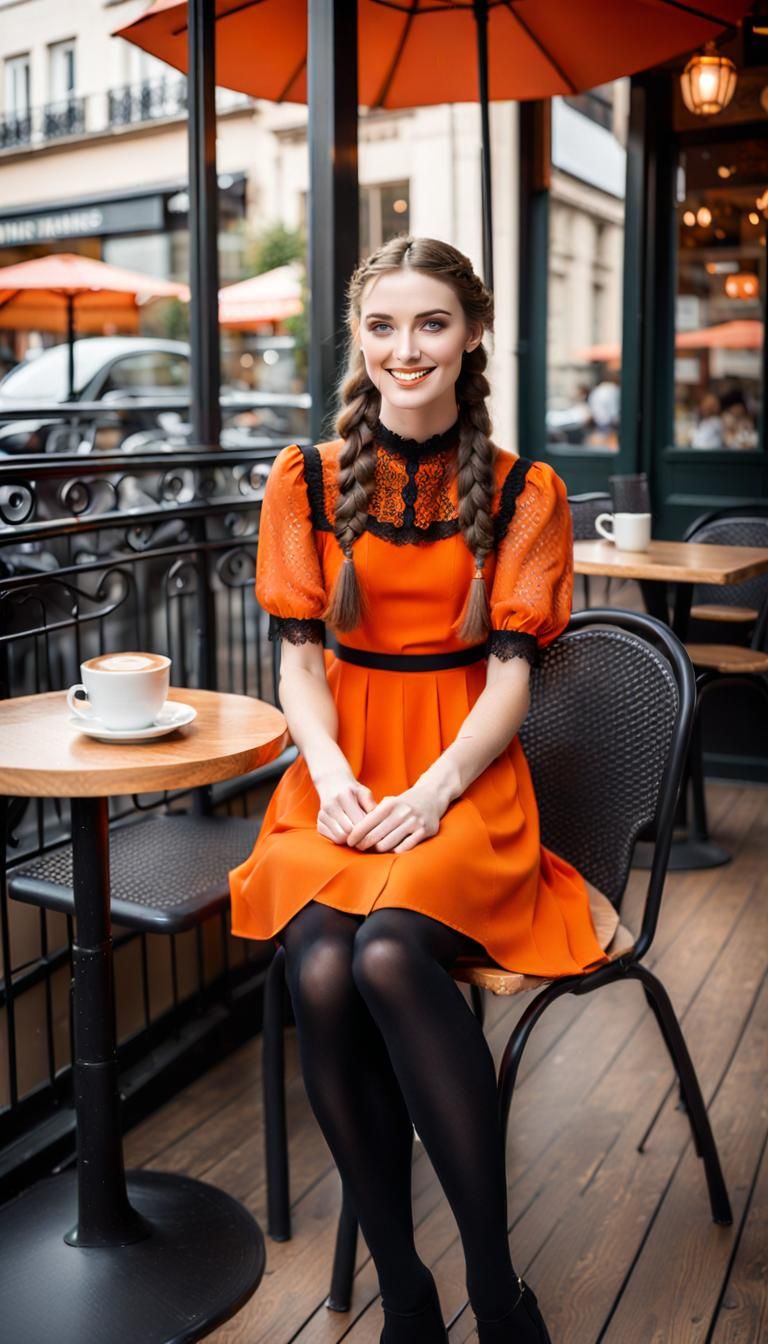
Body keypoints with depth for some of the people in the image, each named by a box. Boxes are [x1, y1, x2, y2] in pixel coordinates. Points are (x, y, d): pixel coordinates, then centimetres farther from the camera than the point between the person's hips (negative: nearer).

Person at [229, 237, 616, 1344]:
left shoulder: (522, 493, 5)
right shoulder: (307, 481, 9)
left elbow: (511, 673, -1)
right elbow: (299, 655, 5)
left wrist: (432, 791, -16)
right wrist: (335, 778, -13)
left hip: (462, 779, -2)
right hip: (339, 775, 2)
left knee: (390, 956, -31)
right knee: (320, 972, -27)